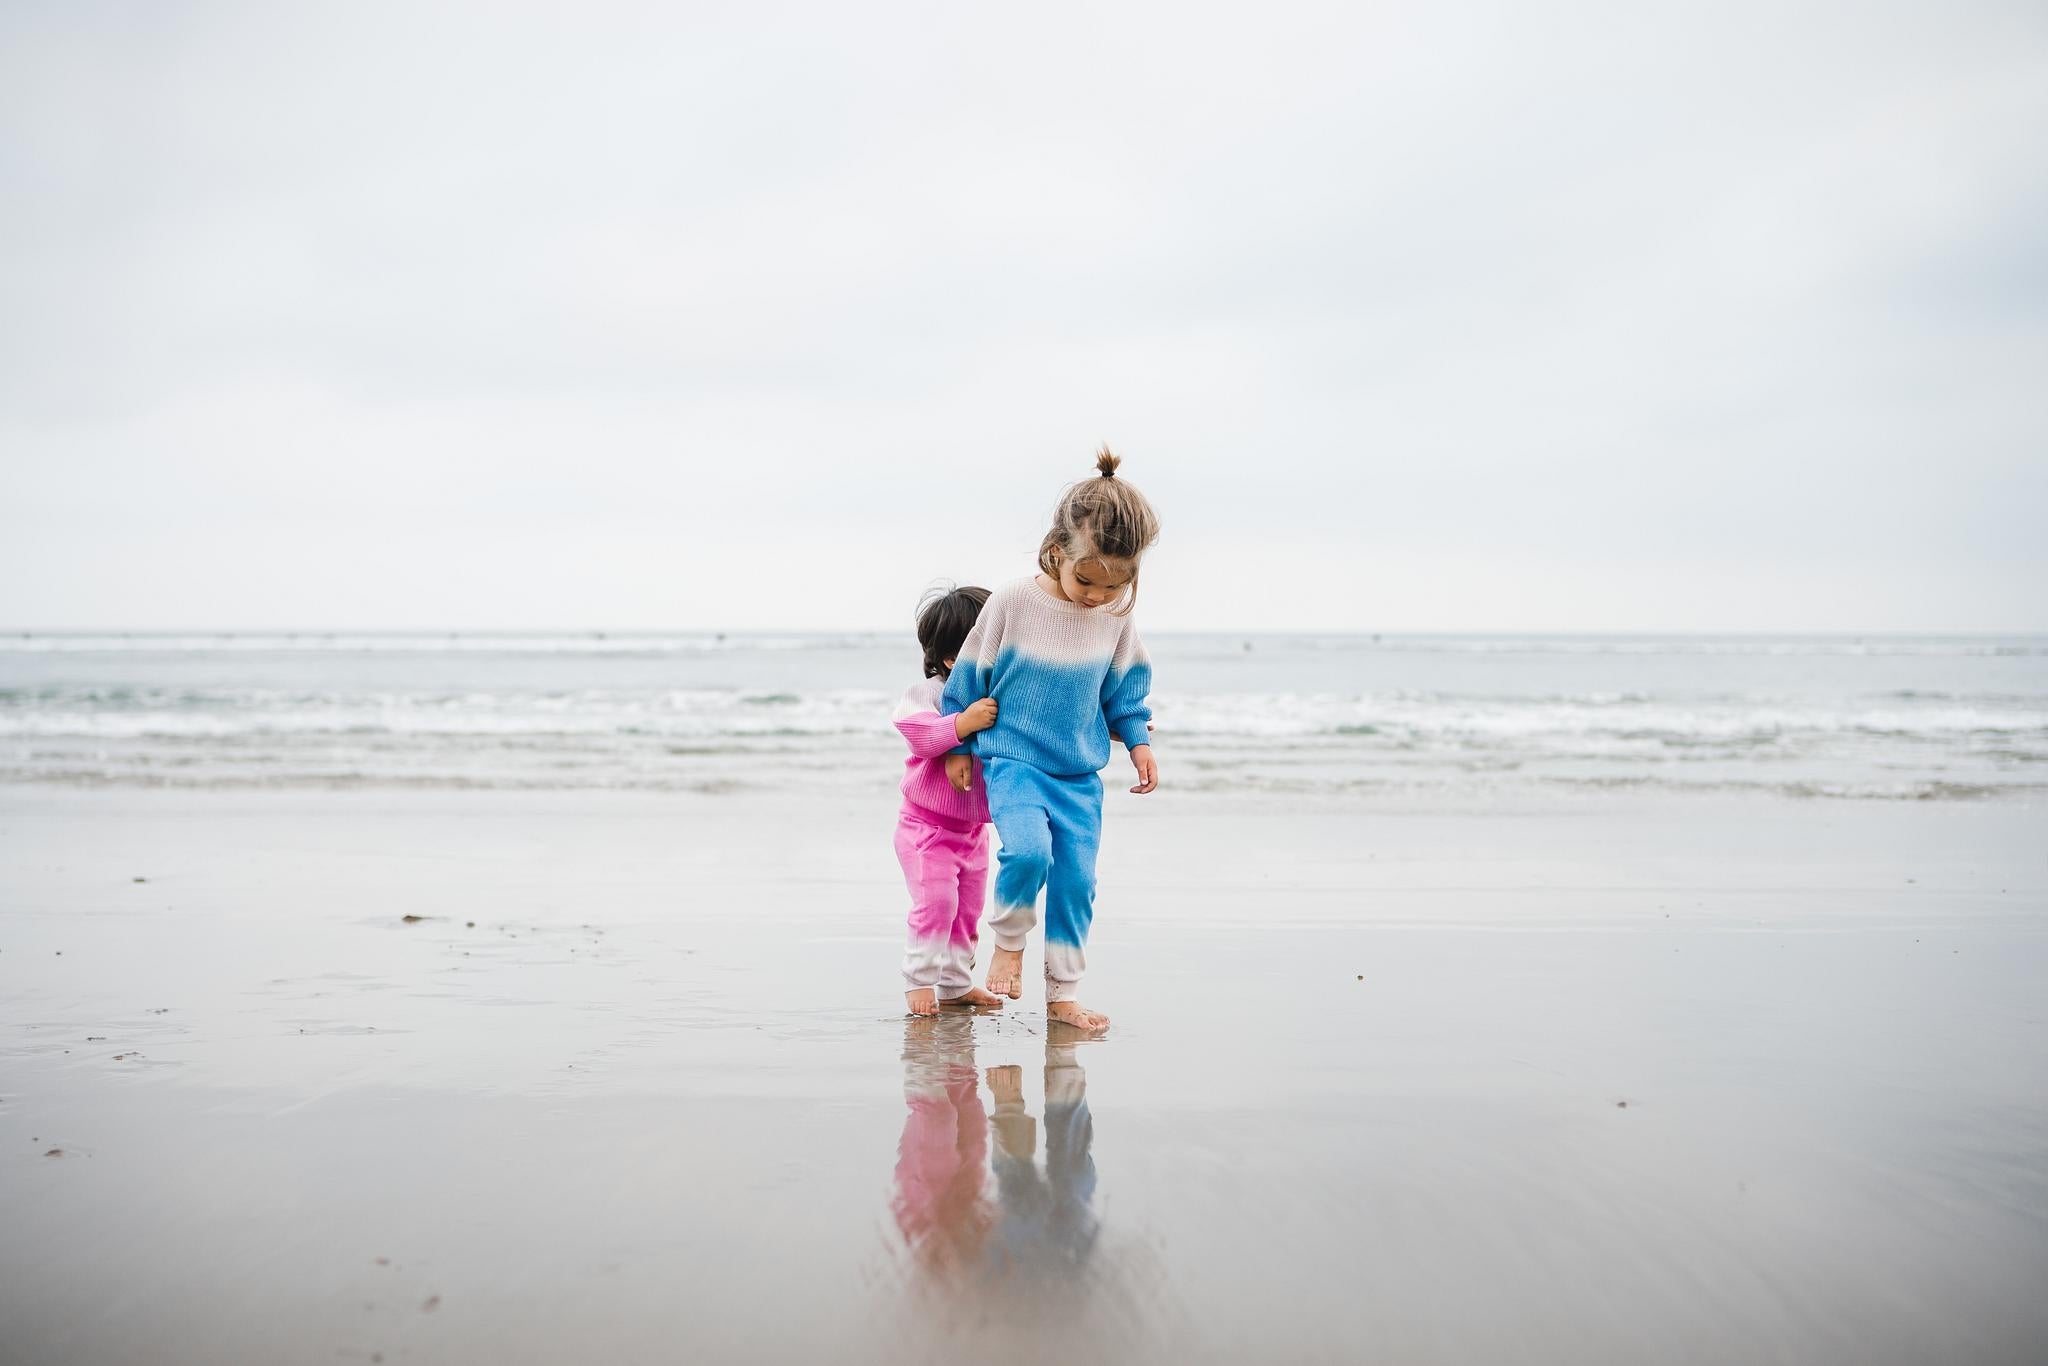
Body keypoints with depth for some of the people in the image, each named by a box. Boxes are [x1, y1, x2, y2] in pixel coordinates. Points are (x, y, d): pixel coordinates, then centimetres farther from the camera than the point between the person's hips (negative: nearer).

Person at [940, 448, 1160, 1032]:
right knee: (1028, 849, -27)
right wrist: (959, 745, 5)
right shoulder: (1012, 601, -14)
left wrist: (1138, 740, 11)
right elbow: (971, 673, -2)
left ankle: (1062, 995, 18)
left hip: (1081, 773, 4)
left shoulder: (1116, 613, -4)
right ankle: (1009, 939, 2)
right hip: (1013, 759, -4)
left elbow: (1126, 682, 14)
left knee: (1077, 880, 3)